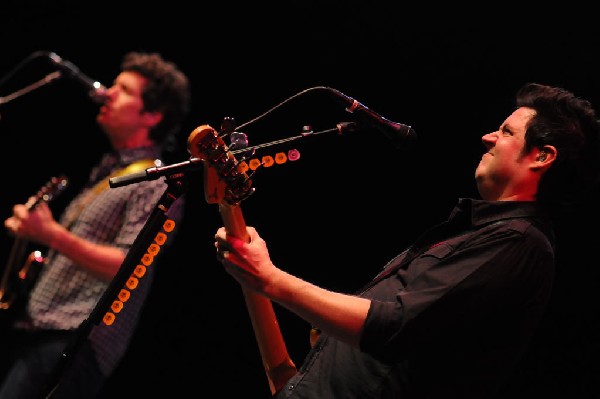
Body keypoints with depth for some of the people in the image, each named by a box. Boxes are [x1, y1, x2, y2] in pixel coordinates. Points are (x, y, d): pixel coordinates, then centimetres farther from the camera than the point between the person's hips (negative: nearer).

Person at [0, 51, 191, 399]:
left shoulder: (158, 184, -4)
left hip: (76, 342, -9)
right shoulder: (104, 173, 24)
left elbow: (129, 268, -17)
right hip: (37, 331, 9)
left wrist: (52, 235, -24)